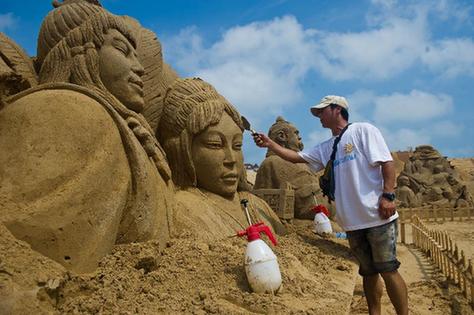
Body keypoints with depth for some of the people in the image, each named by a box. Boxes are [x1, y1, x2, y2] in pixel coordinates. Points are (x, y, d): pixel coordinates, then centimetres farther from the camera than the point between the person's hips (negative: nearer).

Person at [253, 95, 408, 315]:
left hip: (378, 216, -7)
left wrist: (387, 196, -17)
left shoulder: (363, 130, -1)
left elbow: (387, 162, -8)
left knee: (387, 270, -4)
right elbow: (296, 157, 20)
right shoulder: (326, 148, 18)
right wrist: (269, 144, 10)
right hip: (353, 221, 7)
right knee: (368, 272, 13)